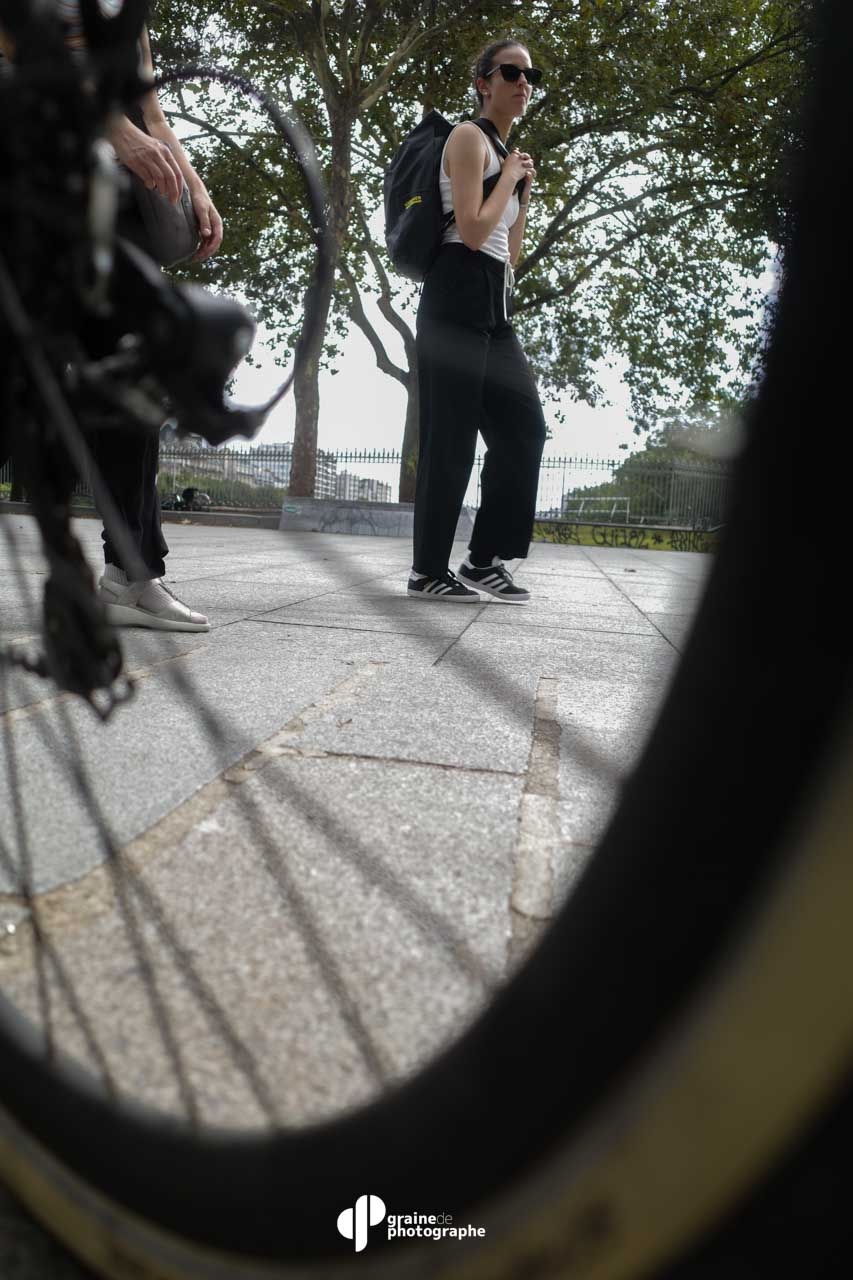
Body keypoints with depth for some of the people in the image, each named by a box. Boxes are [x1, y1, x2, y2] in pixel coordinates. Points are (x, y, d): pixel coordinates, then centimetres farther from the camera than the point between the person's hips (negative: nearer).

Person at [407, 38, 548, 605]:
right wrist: (509, 178, 0)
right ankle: (429, 569, -4)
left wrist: (525, 192, 17)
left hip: (494, 305, 9)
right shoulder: (469, 137, 0)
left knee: (524, 426, 0)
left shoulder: (503, 154, 27)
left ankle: (485, 560, 3)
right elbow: (471, 230, -14)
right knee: (451, 434, -10)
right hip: (459, 296, -9)